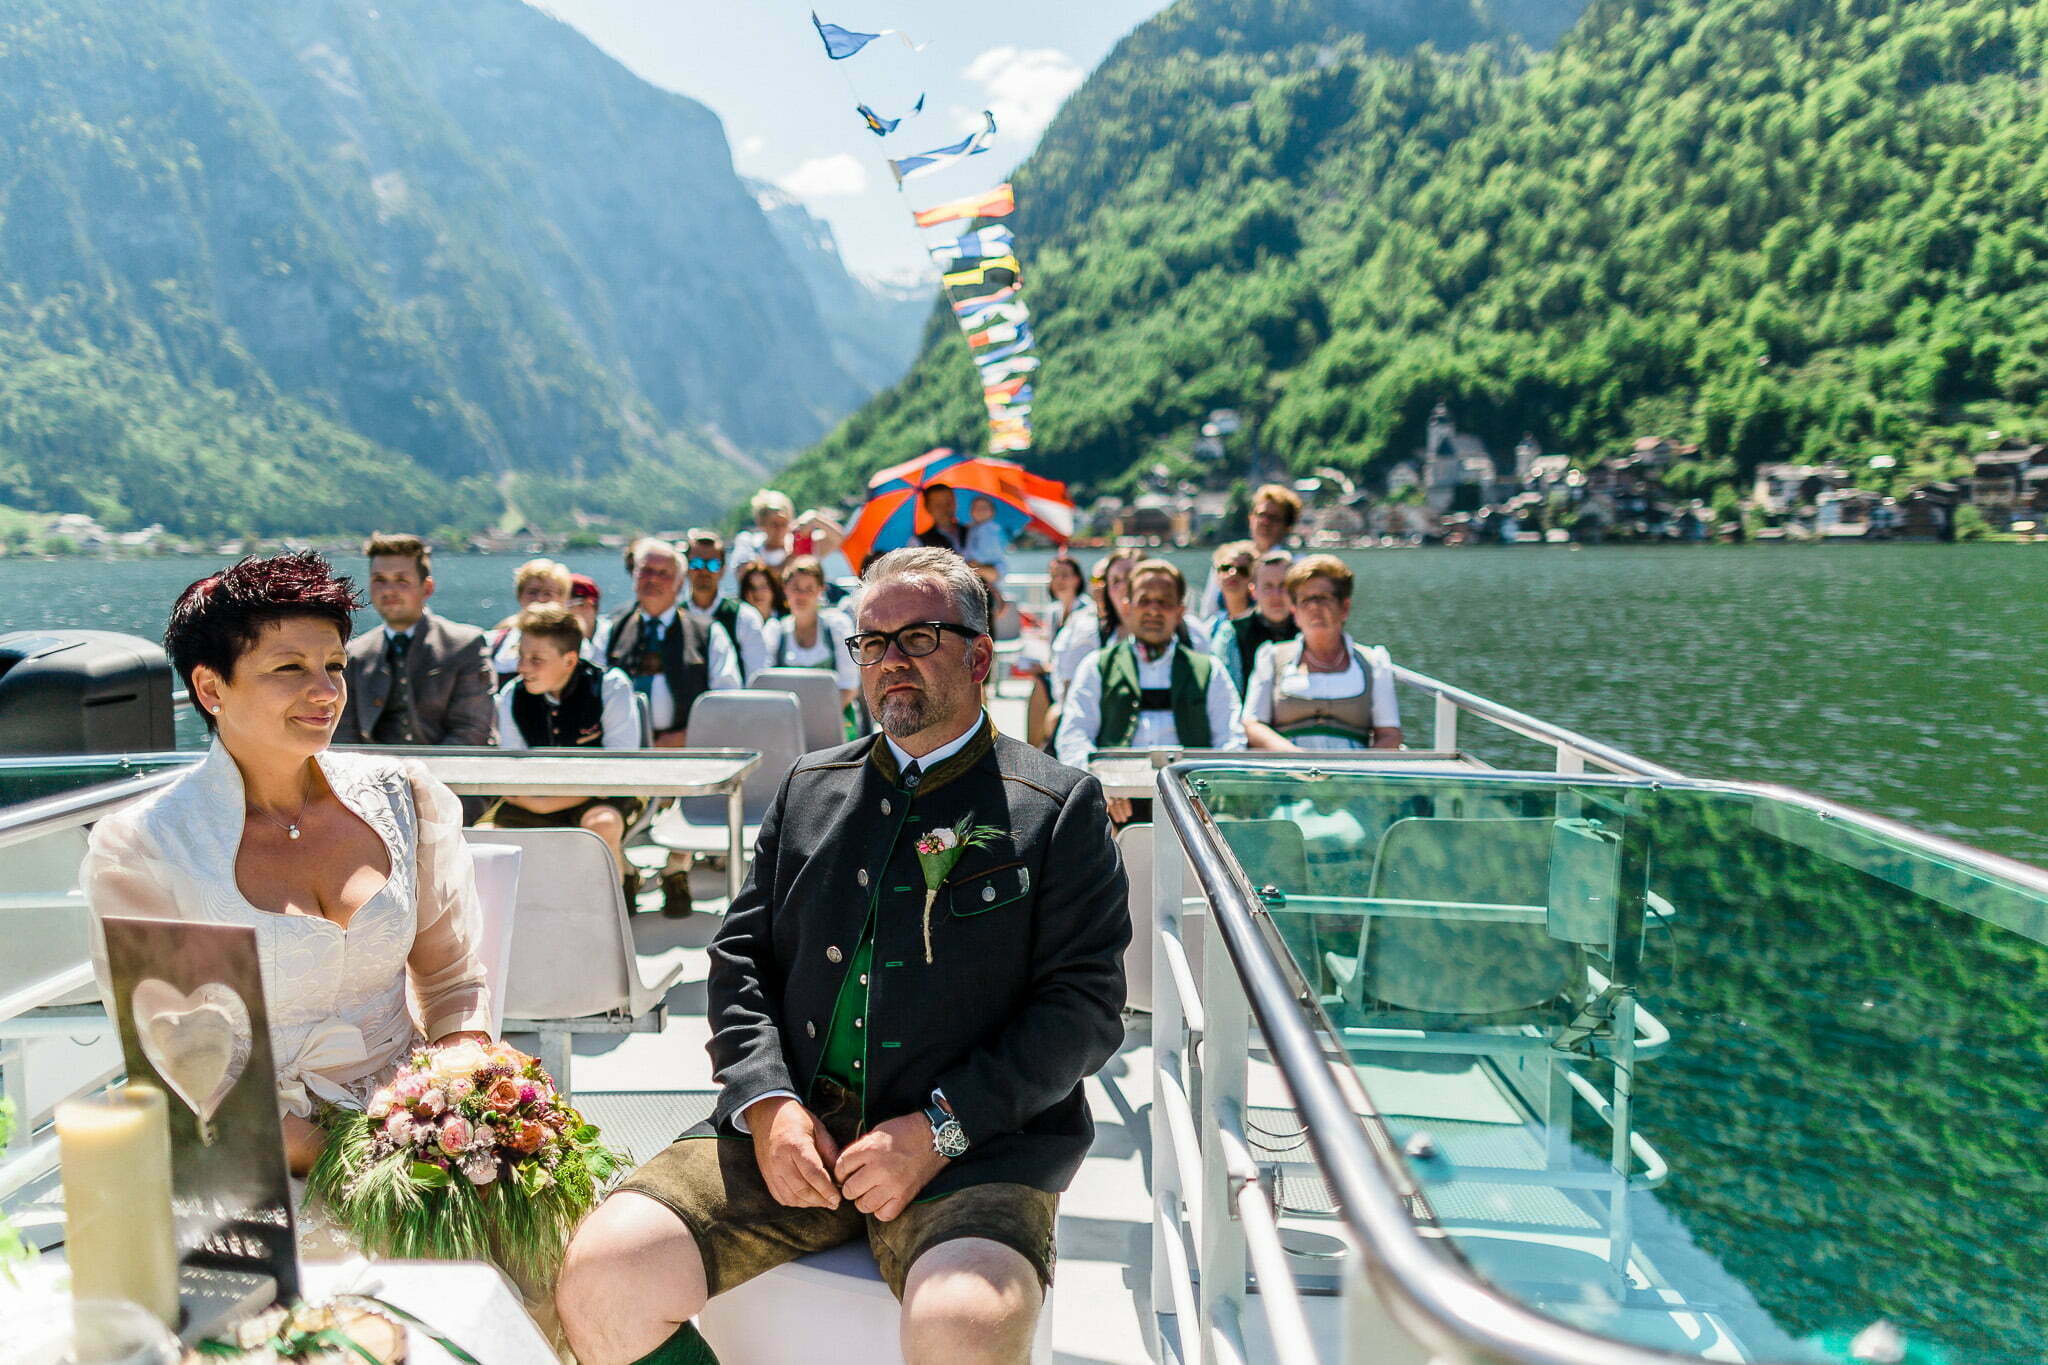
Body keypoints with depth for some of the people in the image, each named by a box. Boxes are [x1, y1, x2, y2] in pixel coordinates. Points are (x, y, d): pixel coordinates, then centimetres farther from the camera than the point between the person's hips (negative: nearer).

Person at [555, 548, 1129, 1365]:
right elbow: (739, 955, 14)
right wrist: (767, 1102, -3)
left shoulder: (1060, 806, 3)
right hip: (790, 1129, 4)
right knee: (598, 1275, -15)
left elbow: (1085, 1002, -3)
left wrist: (940, 1128, -13)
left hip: (975, 1146, -3)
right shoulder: (808, 787, 17)